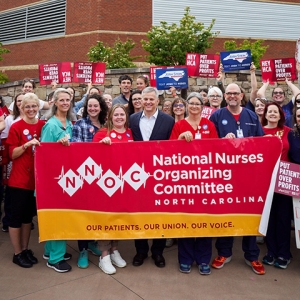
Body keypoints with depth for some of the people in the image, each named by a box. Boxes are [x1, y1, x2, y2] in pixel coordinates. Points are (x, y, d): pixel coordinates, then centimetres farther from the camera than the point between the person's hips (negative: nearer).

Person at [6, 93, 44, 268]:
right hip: (19, 179, -4)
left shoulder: (43, 125, 4)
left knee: (29, 215, 15)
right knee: (17, 215, 6)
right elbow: (12, 154, -9)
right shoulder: (16, 127, -7)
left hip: (37, 178, 4)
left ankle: (25, 249, 30)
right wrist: (27, 144, -23)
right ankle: (17, 253, 21)